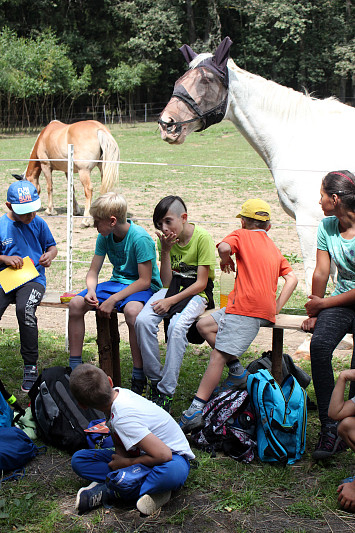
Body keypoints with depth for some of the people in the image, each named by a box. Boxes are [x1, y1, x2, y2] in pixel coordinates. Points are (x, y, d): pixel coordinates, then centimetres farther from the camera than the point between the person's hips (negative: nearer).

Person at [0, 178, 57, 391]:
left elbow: (52, 246, 17)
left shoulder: (38, 223, 5)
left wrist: (49, 255, -6)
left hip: (33, 279, -1)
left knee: (25, 310, -33)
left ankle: (31, 367, -19)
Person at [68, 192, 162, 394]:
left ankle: (139, 378, -28)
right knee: (76, 304, -12)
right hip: (118, 281, 7)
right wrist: (91, 291, -18)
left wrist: (113, 300, -26)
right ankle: (75, 368, 0)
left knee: (132, 310, -40)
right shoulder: (104, 237, -2)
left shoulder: (141, 238, -23)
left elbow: (144, 280, -23)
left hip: (143, 286, -7)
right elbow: (93, 272, 5)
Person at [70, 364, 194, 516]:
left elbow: (163, 455, -35)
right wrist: (120, 457, -20)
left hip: (172, 456, -8)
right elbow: (119, 444, 3)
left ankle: (106, 491, -22)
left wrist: (126, 463, -20)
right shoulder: (119, 393, -9)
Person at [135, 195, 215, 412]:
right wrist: (166, 251, -13)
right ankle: (155, 379, -10)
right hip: (174, 287, 5)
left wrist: (170, 301, -22)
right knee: (143, 320, -24)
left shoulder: (202, 237, -14)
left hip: (197, 293, -5)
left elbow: (200, 284, -15)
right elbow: (167, 282, -2)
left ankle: (167, 392, -25)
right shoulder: (167, 239, 1)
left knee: (177, 326, -33)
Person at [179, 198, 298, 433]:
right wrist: (277, 307, 11)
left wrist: (226, 260, 7)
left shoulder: (241, 235, 7)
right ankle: (238, 372, 7)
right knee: (205, 325, 14)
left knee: (218, 354, -11)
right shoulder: (274, 248, 26)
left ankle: (196, 411, -15)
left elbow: (224, 247, -15)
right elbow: (292, 278, 16)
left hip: (247, 305, -8)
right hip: (265, 308, 8)